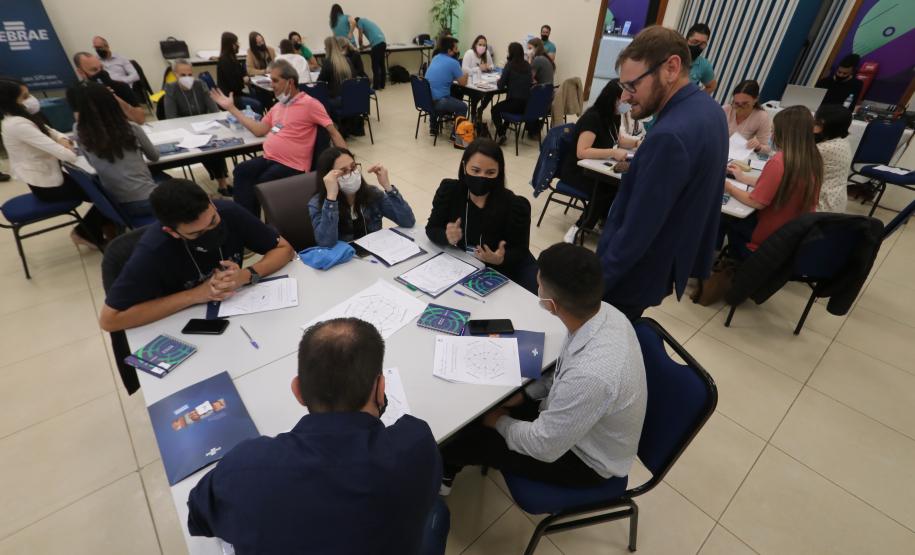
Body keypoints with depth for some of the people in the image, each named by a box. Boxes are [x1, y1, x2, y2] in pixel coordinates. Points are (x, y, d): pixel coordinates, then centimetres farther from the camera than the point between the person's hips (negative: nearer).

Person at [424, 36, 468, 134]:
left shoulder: (435, 57, 12)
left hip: (426, 99, 8)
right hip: (437, 101, -8)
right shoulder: (453, 62, -10)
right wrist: (465, 74, 19)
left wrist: (458, 75, 20)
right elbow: (463, 83, -1)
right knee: (462, 107, 12)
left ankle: (433, 128, 39)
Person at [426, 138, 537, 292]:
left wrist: (501, 259, -36)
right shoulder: (449, 191, -16)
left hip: (505, 269, -1)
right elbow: (432, 229, -7)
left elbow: (520, 250, -14)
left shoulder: (516, 205, -23)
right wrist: (447, 237, -31)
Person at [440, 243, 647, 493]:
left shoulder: (592, 375, -43)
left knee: (473, 437, -1)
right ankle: (447, 468, 31)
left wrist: (500, 422, -10)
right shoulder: (604, 312, -18)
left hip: (587, 459, -6)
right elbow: (565, 369, 3)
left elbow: (544, 446, -27)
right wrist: (525, 393, 0)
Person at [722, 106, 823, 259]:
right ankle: (736, 258, 36)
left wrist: (729, 188, -6)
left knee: (724, 216, 14)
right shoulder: (813, 158, -3)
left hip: (772, 235, -7)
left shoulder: (780, 161, -27)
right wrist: (743, 177, 15)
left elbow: (757, 202, -21)